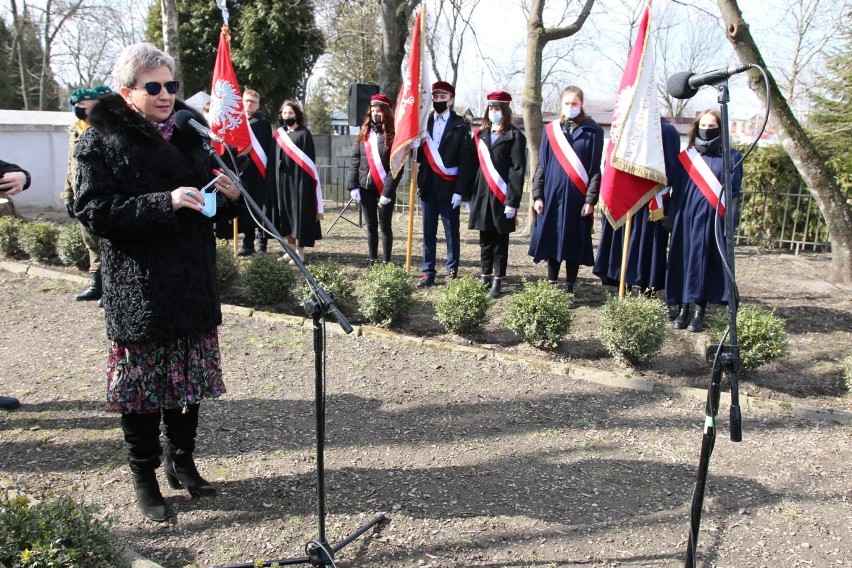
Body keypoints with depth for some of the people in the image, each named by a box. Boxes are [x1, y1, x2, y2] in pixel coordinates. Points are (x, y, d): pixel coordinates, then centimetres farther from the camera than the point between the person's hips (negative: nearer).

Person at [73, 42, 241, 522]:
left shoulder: (191, 130, 11)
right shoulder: (102, 140, -4)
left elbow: (215, 205, 18)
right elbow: (95, 212, -15)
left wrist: (231, 195, -6)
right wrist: (164, 202, -26)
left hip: (194, 280, 5)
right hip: (137, 286, -5)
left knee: (190, 375, 13)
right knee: (142, 380, 3)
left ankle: (181, 460, 31)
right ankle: (145, 475, 22)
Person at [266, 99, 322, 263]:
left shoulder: (304, 133, -3)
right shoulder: (278, 134, 13)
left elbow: (309, 160, -7)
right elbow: (274, 159, 14)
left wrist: (307, 180, -15)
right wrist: (274, 179, 5)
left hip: (299, 180, -6)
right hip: (281, 180, 6)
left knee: (299, 214, -3)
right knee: (286, 215, 8)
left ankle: (300, 252, 1)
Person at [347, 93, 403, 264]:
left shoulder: (393, 134, -6)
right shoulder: (364, 133, 9)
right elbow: (354, 160, 6)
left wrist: (388, 191, -18)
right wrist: (353, 185, -3)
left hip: (385, 189, -4)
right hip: (366, 188, 5)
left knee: (385, 227, 3)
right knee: (371, 226, 12)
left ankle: (386, 262, 9)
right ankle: (372, 261, 20)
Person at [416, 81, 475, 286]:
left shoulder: (461, 126, -2)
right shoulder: (424, 123, 11)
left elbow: (466, 161, -7)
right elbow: (418, 156, 12)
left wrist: (459, 190, -13)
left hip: (449, 189, -4)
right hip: (428, 187, 4)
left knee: (451, 233, 5)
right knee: (428, 233, 9)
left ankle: (452, 273, 12)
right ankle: (428, 272, 16)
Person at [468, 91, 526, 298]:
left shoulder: (514, 136, -3)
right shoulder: (480, 135, 14)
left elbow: (518, 170, -9)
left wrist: (513, 201, -16)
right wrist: (470, 196, 8)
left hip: (502, 198, -5)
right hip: (482, 195, 5)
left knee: (500, 241, 3)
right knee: (485, 240, 11)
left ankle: (497, 281, 9)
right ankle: (485, 277, 22)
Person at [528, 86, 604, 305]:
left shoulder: (593, 131, 0)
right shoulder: (550, 130, 7)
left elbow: (596, 168, -2)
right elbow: (541, 164, 8)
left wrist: (590, 199, -8)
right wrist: (537, 195, 1)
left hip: (577, 198, -2)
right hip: (552, 195, 2)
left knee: (574, 244, 5)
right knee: (552, 241, 8)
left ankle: (570, 290, 15)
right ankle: (551, 285, 20)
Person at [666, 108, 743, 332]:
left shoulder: (731, 157, 5)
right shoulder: (686, 156, 10)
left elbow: (734, 193, 2)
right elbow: (676, 188, 10)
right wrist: (673, 217, 4)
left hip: (713, 219, -2)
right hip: (686, 217, 2)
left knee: (704, 263, -2)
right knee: (684, 262, 3)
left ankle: (699, 313, 5)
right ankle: (682, 310, 9)